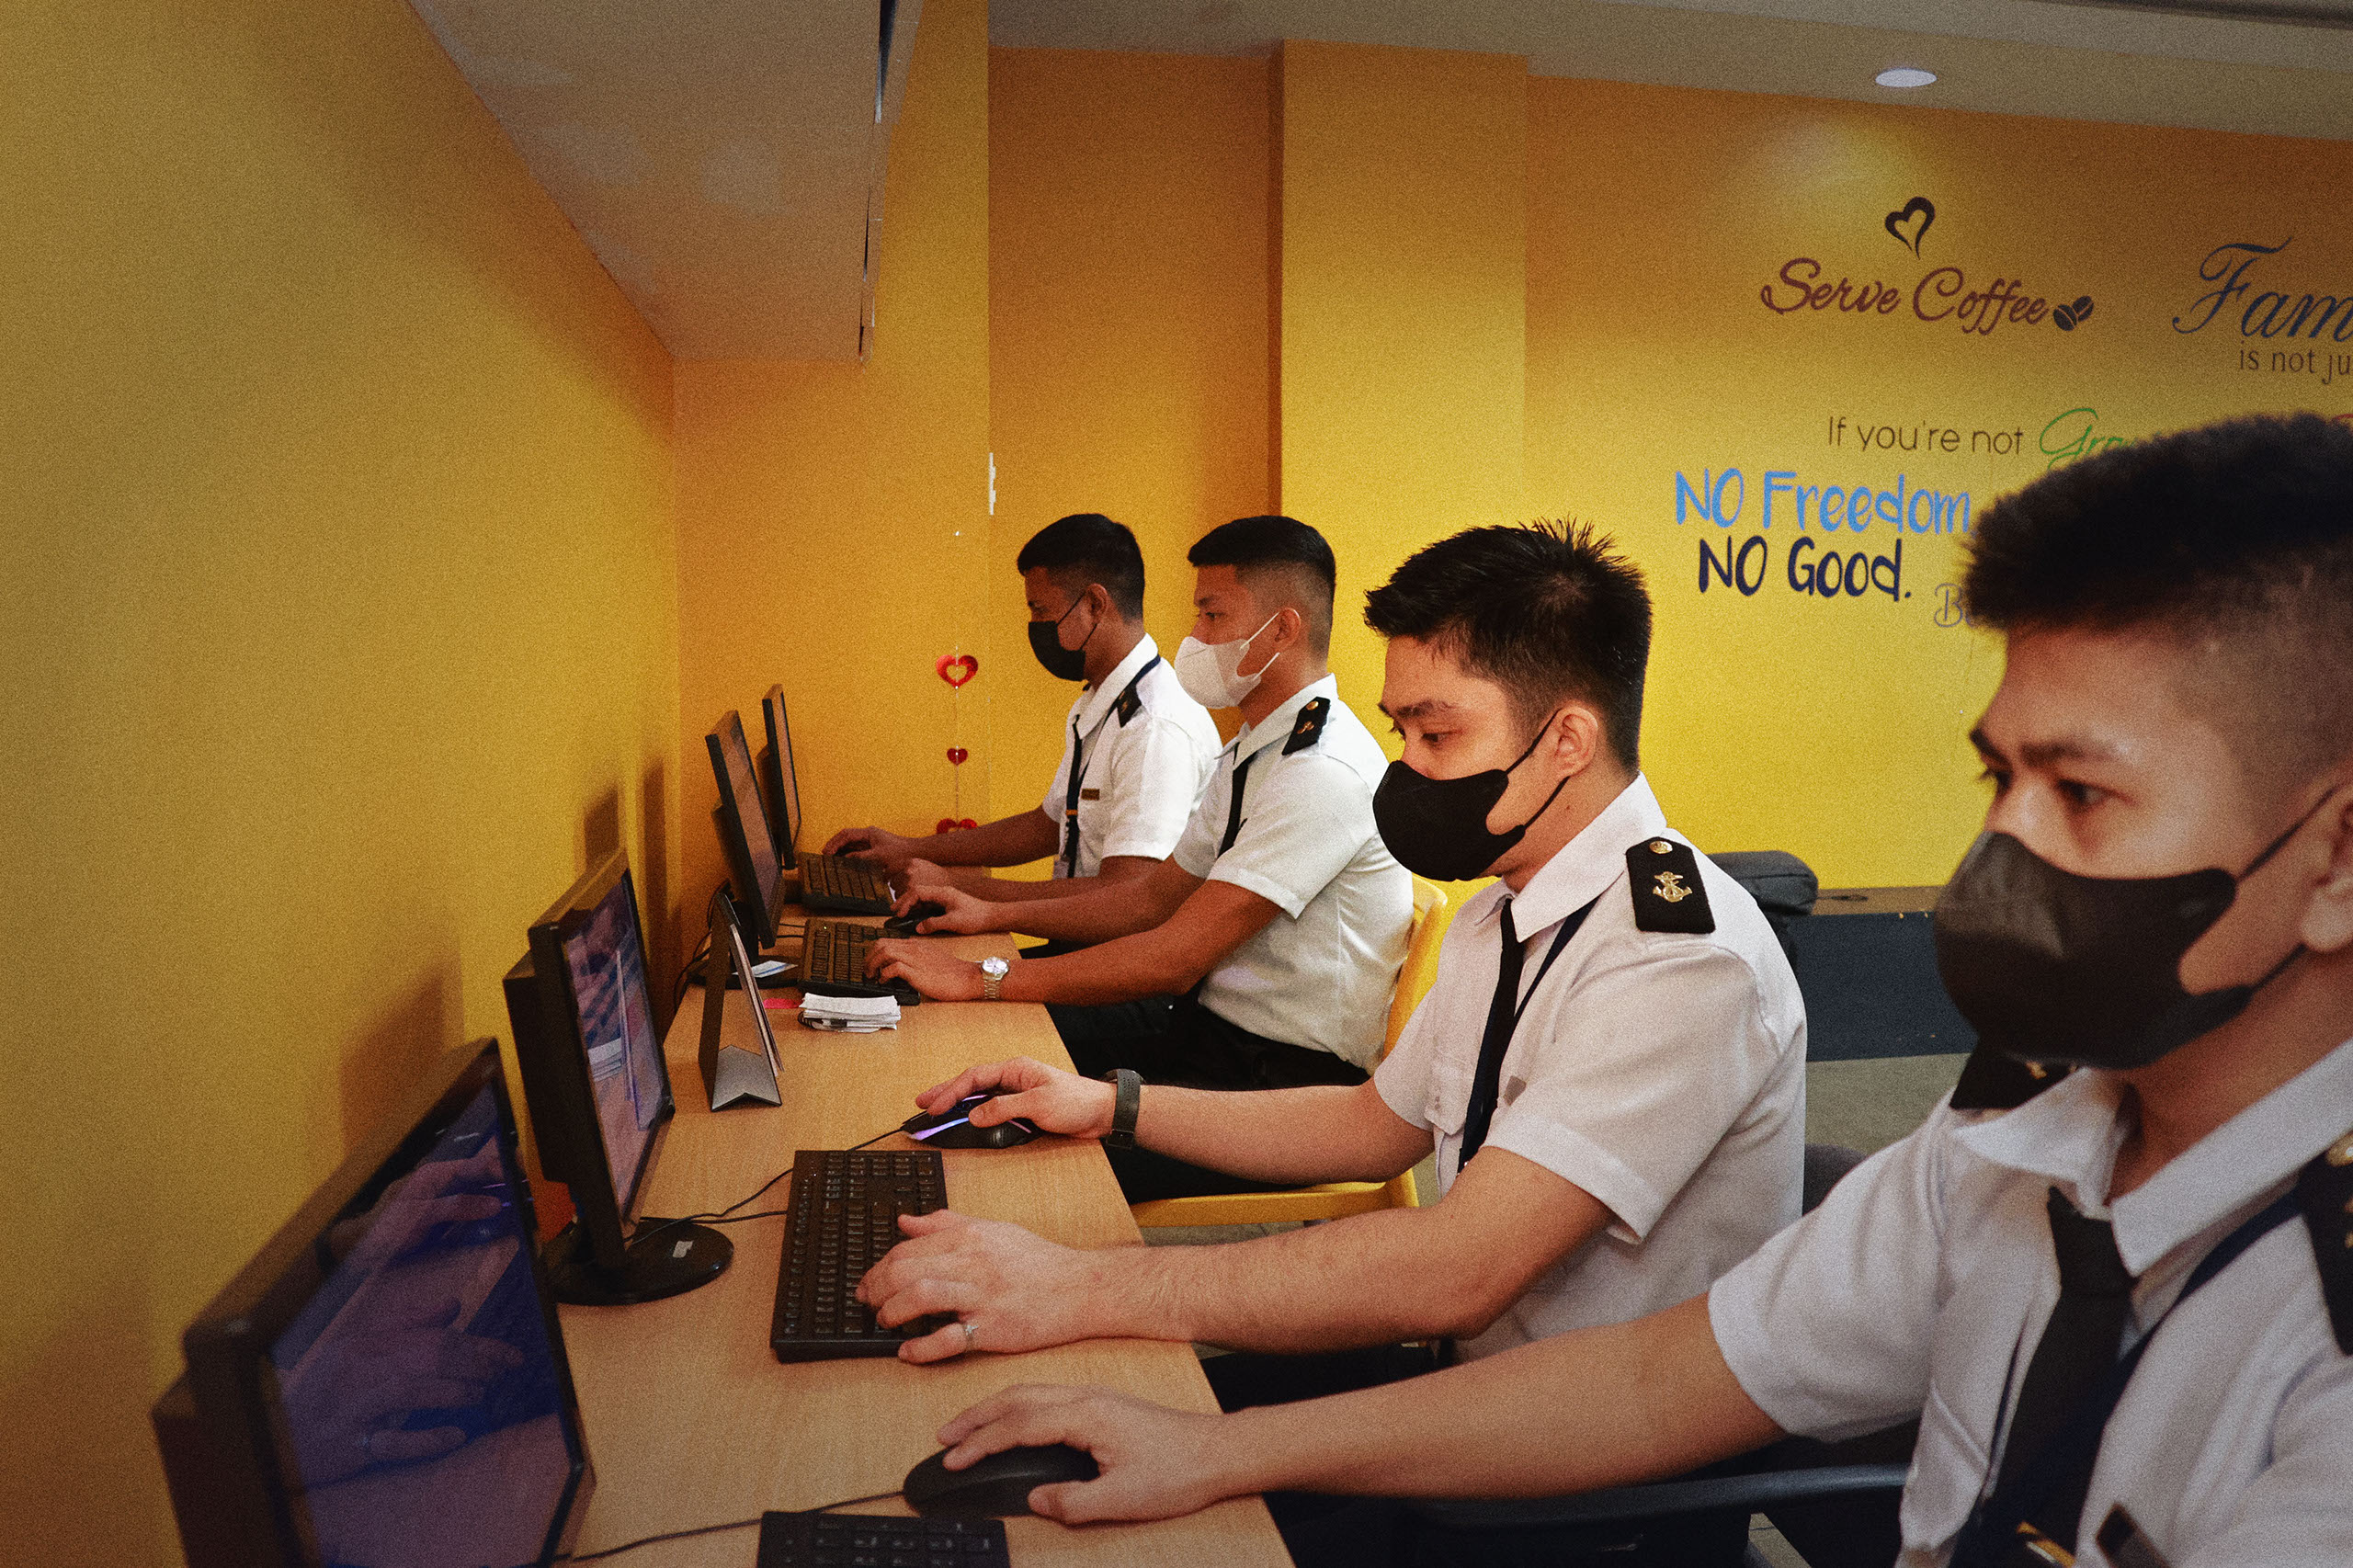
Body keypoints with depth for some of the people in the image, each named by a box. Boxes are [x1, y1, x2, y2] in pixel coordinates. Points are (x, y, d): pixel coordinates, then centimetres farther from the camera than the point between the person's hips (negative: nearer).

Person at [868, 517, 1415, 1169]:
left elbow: (1176, 957, -26)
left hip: (1286, 1078, -9)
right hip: (1208, 1017, 9)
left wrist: (978, 978, -21)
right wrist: (994, 914, 9)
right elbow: (1157, 895, 16)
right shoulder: (1250, 752, 10)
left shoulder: (1325, 773, -24)